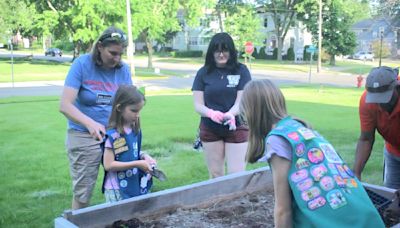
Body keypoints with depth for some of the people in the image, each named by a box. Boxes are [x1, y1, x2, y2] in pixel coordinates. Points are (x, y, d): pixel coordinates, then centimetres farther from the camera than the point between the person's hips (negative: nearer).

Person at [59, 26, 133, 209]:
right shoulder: (82, 64, -12)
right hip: (84, 136, -3)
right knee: (82, 193, 4)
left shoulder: (123, 69, -1)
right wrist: (90, 123, -36)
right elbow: (65, 105, -19)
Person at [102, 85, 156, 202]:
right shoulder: (113, 135, -18)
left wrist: (143, 156, -3)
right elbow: (108, 165, -19)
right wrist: (137, 164, -21)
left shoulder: (135, 130, 3)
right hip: (117, 190, -6)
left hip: (135, 186, 7)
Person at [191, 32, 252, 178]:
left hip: (236, 128, -1)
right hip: (210, 130, 2)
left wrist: (230, 114, -31)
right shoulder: (203, 73, -1)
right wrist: (211, 113, -26)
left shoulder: (241, 70, -3)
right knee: (215, 175, 12)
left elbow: (242, 100, -10)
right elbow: (198, 105, -4)